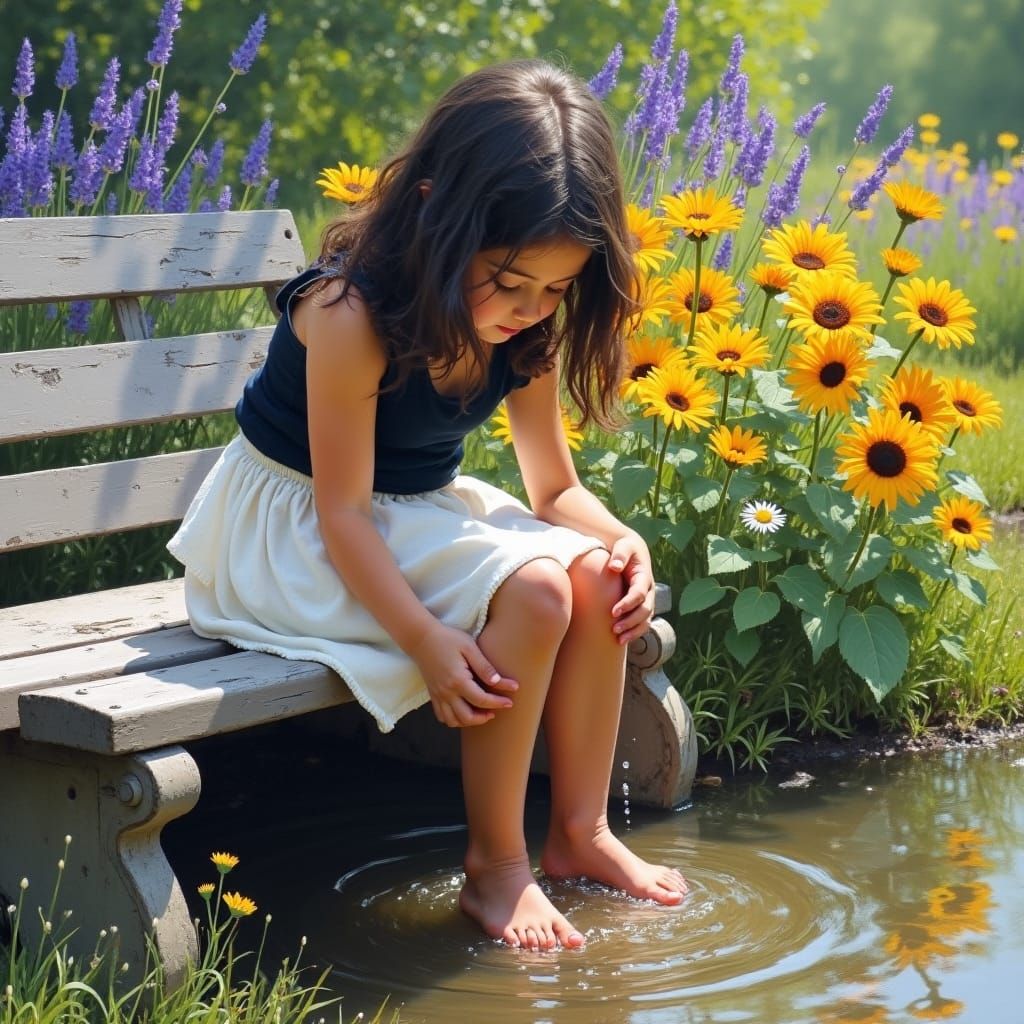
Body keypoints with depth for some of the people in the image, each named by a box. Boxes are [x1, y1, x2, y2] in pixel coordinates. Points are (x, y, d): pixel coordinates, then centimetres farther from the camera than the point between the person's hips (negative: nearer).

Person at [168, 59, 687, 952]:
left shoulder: (526, 332, -7)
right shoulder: (350, 315, -29)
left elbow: (557, 488, 2)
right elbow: (343, 511, -26)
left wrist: (621, 541, -19)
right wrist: (426, 638, -35)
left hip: (420, 513, 8)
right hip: (297, 530, -8)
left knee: (598, 576, -12)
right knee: (532, 590, -26)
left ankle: (581, 832, 1)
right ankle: (495, 867, -13)